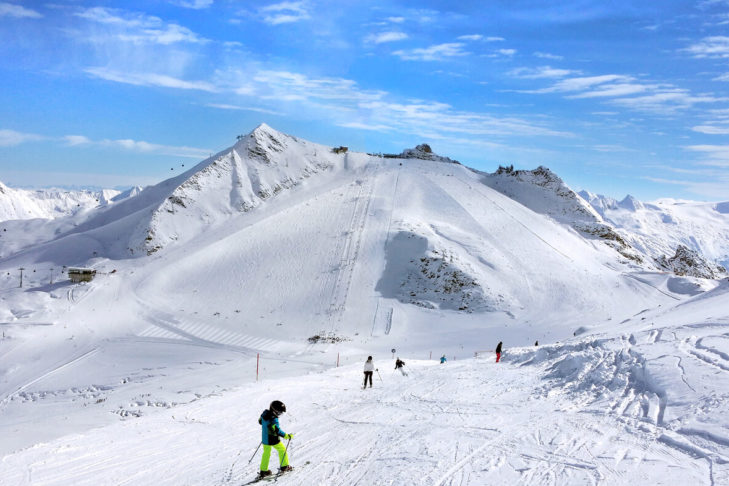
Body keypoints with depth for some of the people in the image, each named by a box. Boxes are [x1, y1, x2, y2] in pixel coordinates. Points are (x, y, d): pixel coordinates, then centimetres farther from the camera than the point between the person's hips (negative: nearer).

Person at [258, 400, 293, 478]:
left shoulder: (265, 413, -7)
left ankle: (263, 471, 27)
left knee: (266, 454, 22)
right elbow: (277, 431, -27)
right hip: (273, 440, -7)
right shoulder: (274, 420, -30)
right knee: (282, 450, 16)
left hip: (265, 439, 7)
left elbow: (260, 421, 12)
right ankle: (284, 467, 27)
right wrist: (287, 436, -17)